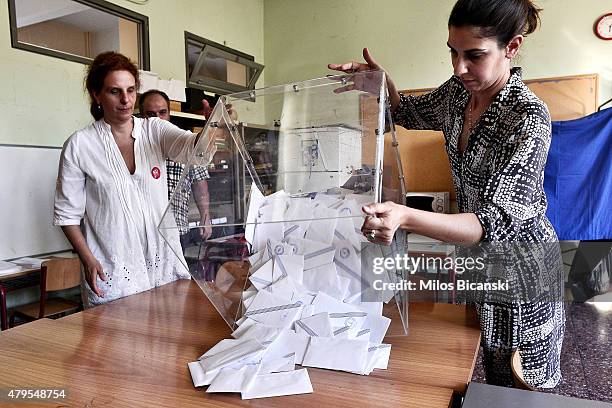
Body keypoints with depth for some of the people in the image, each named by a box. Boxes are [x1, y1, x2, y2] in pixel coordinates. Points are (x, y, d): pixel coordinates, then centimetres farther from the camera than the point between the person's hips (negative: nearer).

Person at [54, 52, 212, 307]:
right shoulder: (79, 145, -3)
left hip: (165, 260, 2)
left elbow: (191, 147, -18)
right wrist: (87, 259, -10)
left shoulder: (155, 130, 2)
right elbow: (67, 213, 0)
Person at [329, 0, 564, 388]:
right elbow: (411, 112, 13)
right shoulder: (460, 90, -7)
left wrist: (406, 218, -53)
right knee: (492, 375, 23)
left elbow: (495, 221, -36)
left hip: (519, 266, -6)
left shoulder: (529, 118, -29)